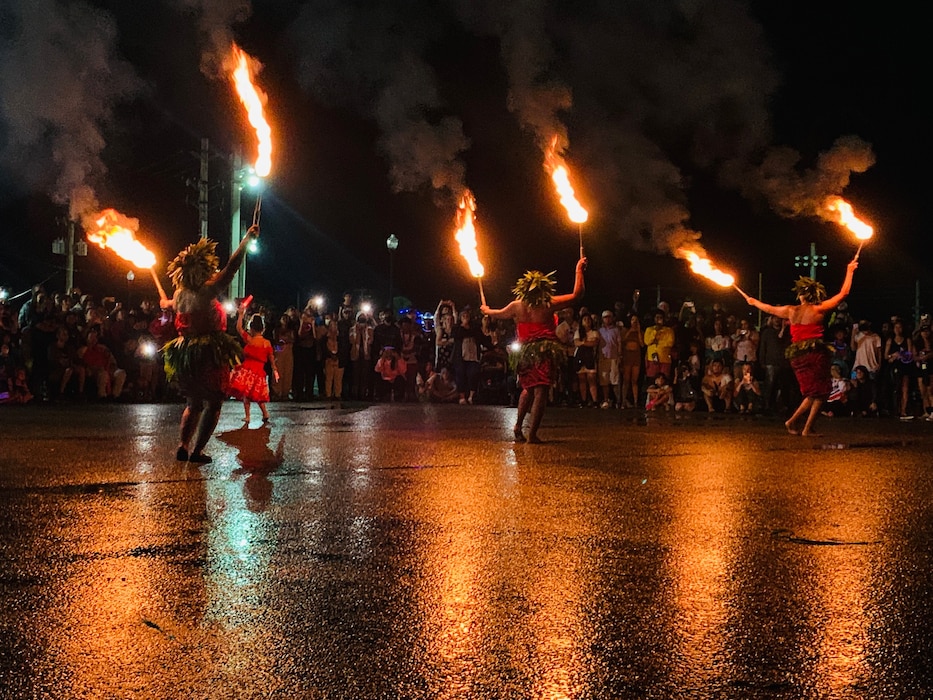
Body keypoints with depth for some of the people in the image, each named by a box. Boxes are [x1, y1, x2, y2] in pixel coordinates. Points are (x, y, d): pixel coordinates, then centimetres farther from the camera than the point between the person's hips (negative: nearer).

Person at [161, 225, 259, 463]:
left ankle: (182, 447, 16)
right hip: (210, 356, -7)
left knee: (193, 403, 21)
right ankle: (196, 451, -2)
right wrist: (246, 240, -9)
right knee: (212, 404, 2)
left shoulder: (180, 295, 3)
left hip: (186, 356, 7)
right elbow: (231, 267, -16)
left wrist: (166, 304, 51)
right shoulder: (206, 292, -17)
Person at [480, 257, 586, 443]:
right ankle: (532, 434, -7)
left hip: (526, 353, 5)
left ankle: (518, 426, 24)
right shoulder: (549, 304, -7)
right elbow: (577, 295, -3)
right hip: (546, 351, -5)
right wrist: (579, 270, 6)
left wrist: (486, 310, 45)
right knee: (541, 393, -4)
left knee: (528, 390, 24)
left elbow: (499, 314, 23)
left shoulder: (517, 306, 3)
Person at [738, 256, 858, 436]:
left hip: (797, 356, 5)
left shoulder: (791, 311, 3)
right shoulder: (818, 310, -6)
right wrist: (849, 271, 11)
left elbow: (769, 308, 20)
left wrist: (753, 301, 38)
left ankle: (792, 421, 7)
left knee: (811, 394, 17)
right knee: (819, 393, 4)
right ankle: (807, 428, -2)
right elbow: (843, 293, 0)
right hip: (816, 353, -5)